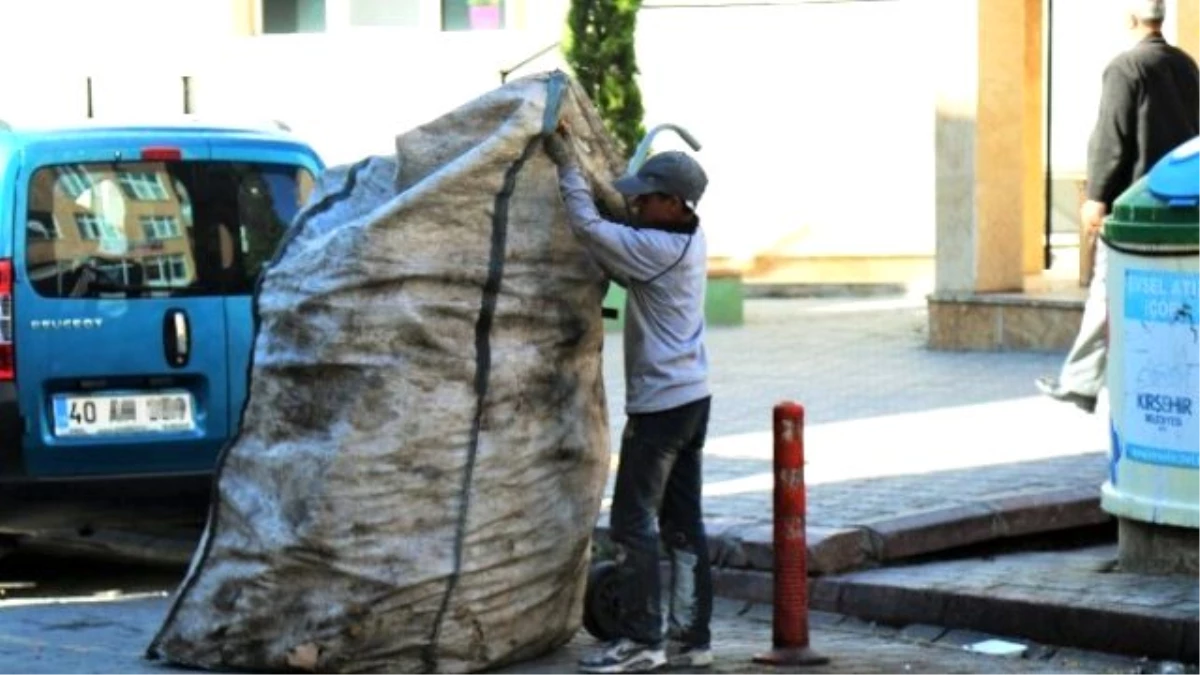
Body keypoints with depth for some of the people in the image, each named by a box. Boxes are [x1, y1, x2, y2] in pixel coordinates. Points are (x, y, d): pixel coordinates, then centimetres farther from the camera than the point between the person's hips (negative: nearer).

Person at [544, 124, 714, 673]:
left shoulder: (658, 249, -20)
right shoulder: (689, 241, 7)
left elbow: (589, 227, -21)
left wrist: (567, 164, -10)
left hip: (660, 402, -9)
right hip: (691, 396, 9)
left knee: (633, 522, -4)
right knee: (682, 522, 11)